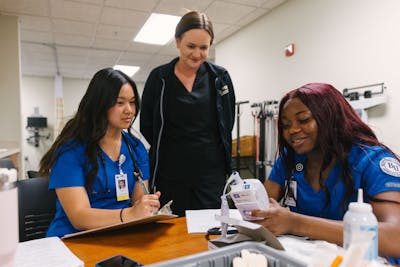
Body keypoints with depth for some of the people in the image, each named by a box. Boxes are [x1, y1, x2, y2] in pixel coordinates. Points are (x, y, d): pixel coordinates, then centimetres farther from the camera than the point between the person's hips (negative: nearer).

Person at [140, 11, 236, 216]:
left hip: (211, 173, 1)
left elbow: (227, 123, 9)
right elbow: (146, 127, 5)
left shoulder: (220, 77, 2)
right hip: (169, 174, 0)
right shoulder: (158, 78, 0)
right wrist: (170, 151, 7)